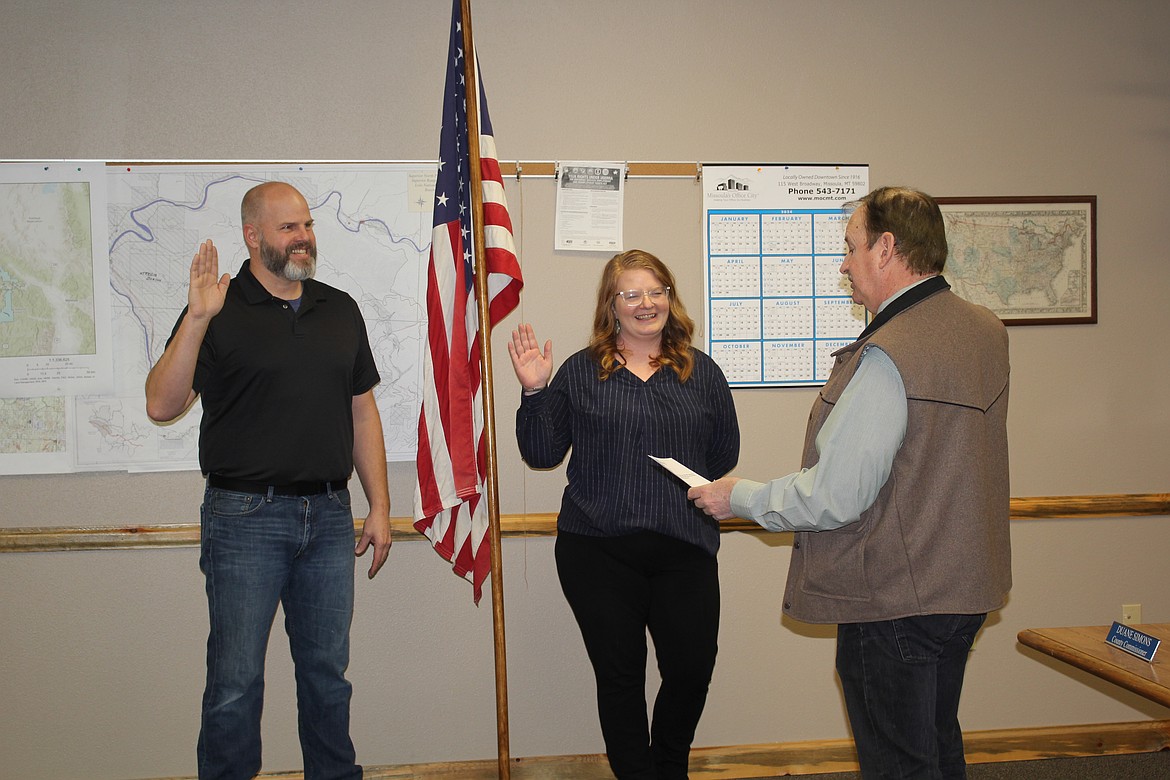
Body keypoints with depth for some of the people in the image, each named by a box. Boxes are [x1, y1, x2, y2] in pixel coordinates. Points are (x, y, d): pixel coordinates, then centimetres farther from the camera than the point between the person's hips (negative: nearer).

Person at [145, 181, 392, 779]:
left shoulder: (340, 309, 11)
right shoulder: (219, 310, -3)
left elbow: (362, 412, 13)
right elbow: (161, 406, -14)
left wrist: (379, 508, 10)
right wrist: (196, 319, -24)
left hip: (329, 516, 4)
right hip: (246, 517, -4)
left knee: (328, 672, 14)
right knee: (236, 682, 2)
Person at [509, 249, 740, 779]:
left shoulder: (701, 372, 9)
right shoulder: (580, 372, 4)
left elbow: (724, 453, 13)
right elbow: (542, 454, 3)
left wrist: (691, 493, 3)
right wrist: (535, 392, -9)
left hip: (684, 549, 2)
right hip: (599, 551, -1)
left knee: (692, 670, 4)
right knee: (620, 676, 6)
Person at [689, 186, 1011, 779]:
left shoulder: (886, 357, -25)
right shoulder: (985, 331, 4)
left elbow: (833, 497, -24)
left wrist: (740, 497, -9)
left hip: (893, 601, -9)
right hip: (964, 584, 9)